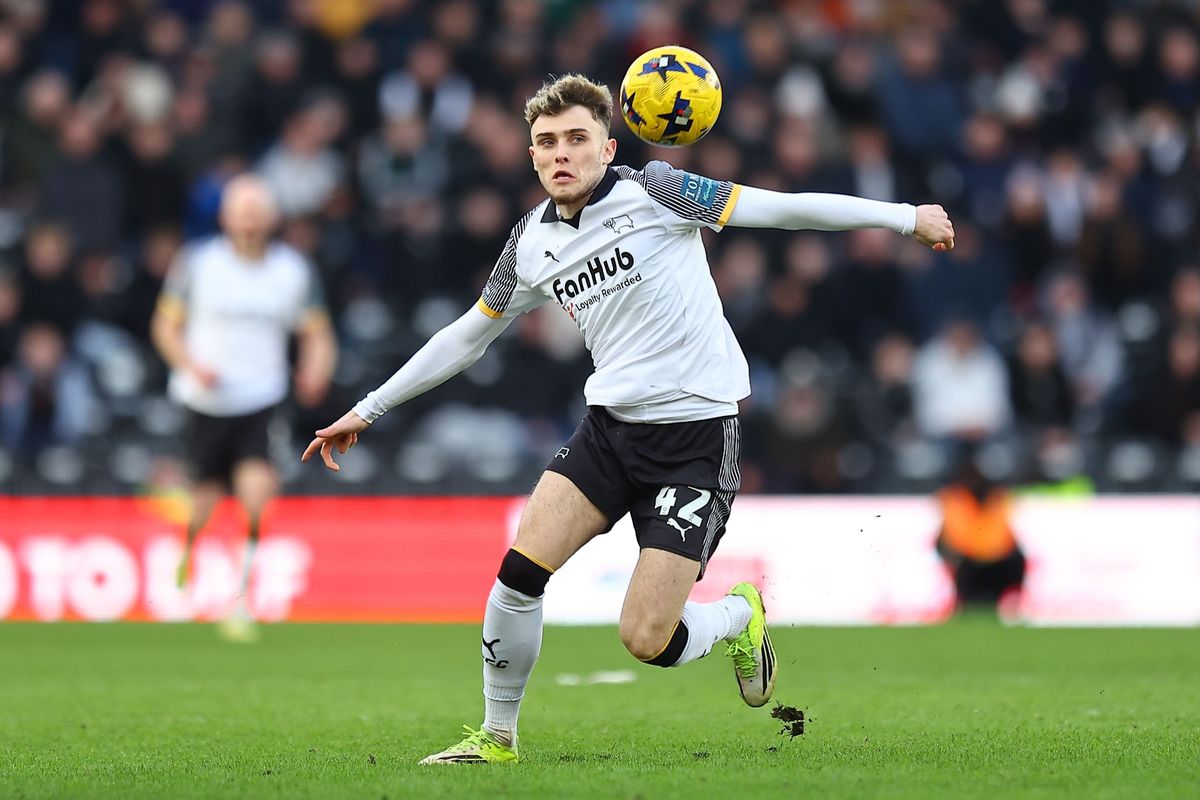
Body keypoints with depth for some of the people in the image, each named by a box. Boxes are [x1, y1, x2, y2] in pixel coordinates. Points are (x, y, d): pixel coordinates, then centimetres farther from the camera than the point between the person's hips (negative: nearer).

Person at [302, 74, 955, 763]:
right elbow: (465, 339, 19)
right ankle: (497, 737, 9)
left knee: (648, 642, -11)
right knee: (520, 571, -11)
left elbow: (779, 208, -8)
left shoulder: (651, 193, -9)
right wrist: (368, 410, 21)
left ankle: (740, 617, 23)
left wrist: (906, 217, -7)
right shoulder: (532, 245, 7)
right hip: (611, 425, 5)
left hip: (697, 432, -5)